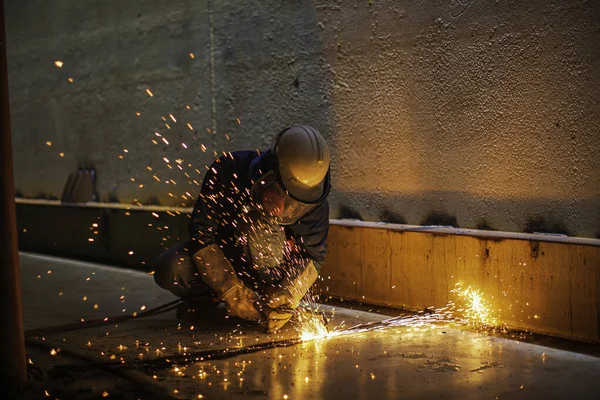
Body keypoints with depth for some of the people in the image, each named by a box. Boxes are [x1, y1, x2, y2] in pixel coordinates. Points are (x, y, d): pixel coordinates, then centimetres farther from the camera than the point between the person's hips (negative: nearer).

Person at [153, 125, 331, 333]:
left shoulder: (313, 200, -22)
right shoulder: (229, 171, -28)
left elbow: (313, 255, -15)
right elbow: (201, 233, -25)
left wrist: (287, 296, -33)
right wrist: (231, 291, -33)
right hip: (219, 253, -1)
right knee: (169, 270, -28)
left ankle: (269, 294, -7)